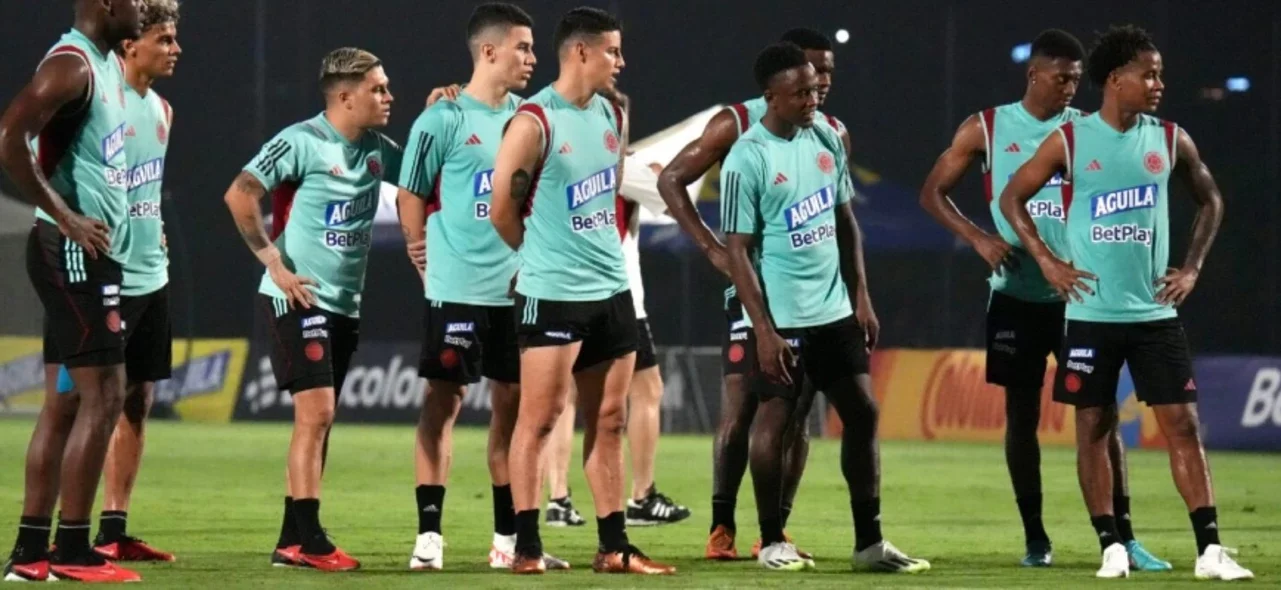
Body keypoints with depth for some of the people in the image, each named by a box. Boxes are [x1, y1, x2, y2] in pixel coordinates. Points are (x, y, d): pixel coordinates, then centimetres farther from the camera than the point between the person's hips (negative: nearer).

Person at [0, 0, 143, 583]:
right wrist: (64, 218, -22)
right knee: (102, 395, -9)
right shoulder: (71, 66, -15)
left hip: (93, 253, 10)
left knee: (63, 403, 10)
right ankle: (72, 551, -6)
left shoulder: (106, 64, 15)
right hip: (74, 251, -10)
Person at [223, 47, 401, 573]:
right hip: (297, 299, -8)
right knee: (315, 413, -14)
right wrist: (276, 264, -17)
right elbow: (240, 195, -17)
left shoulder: (376, 150, 9)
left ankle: (291, 541, 14)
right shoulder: (302, 142, -13)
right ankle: (309, 540, -13)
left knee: (318, 422, 10)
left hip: (345, 305, 8)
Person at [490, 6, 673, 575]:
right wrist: (545, 256, 4)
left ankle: (613, 548, 12)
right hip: (553, 295, -7)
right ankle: (526, 547, -1)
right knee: (540, 419, -4)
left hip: (611, 291, 7)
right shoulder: (535, 123, -13)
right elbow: (503, 212, -9)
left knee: (609, 421, 8)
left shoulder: (612, 115, 10)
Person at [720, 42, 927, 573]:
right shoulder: (747, 160, -13)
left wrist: (860, 296, 13)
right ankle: (772, 541, 13)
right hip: (784, 317, -6)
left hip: (835, 310, 6)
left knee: (862, 412, 4)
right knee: (775, 418, 1)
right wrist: (763, 330, -17)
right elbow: (738, 250, -13)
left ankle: (869, 542, 8)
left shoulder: (827, 140, 6)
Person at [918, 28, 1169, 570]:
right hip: (1017, 296, 0)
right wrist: (977, 237, -11)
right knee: (1021, 413, 4)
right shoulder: (987, 129, 0)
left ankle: (1123, 537, -3)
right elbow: (933, 193, 4)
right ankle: (1035, 538, 14)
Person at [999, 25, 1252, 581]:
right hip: (1092, 313, -2)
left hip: (1155, 311, 2)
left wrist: (1192, 267, 8)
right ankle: (1111, 546, 10)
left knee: (1182, 424, -4)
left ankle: (1209, 549, -6)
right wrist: (1047, 261, -3)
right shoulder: (1070, 141, -4)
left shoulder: (1169, 140, 3)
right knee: (1094, 427, 2)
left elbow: (1210, 199, 17)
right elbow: (1012, 197, 5)